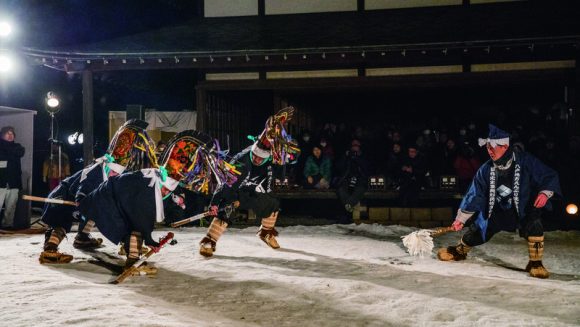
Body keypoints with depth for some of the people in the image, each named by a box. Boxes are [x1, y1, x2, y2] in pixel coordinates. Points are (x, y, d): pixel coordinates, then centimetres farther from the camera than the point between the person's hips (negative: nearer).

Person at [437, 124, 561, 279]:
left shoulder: (526, 162, -19)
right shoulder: (485, 170, -10)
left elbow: (550, 177, -12)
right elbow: (475, 195, -3)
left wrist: (545, 193, -32)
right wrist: (461, 219, -2)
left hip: (525, 209, -3)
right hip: (497, 211, 3)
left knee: (534, 225, -30)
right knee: (476, 232, 4)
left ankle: (535, 263, -14)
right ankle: (459, 250, 35)